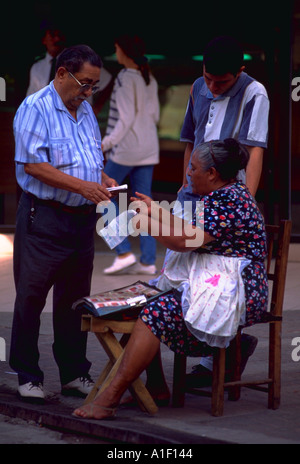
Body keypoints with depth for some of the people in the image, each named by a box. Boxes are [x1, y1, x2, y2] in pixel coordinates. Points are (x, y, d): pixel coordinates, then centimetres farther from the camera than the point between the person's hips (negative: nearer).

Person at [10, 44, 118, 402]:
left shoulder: (85, 110, 16)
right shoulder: (35, 109, -9)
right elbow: (34, 165, -17)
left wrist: (104, 179, 3)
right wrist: (82, 185, -22)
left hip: (82, 218, 7)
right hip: (44, 218, -7)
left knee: (74, 299, 11)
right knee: (31, 297, -3)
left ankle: (74, 373, 17)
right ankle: (28, 376, 5)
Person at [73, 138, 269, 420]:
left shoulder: (229, 200, -17)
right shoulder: (220, 196, 17)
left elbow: (185, 240, -22)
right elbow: (190, 230, 27)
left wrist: (147, 224, -8)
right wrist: (156, 211, 27)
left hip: (226, 296, -12)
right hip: (206, 286, 12)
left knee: (155, 314, -25)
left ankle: (110, 399, -28)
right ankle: (156, 386, 8)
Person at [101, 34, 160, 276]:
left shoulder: (126, 78, -14)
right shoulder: (150, 79, 9)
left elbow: (125, 118, -17)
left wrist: (107, 143, -15)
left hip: (127, 147, -8)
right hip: (149, 149, 8)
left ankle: (124, 252, -1)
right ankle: (148, 260, 6)